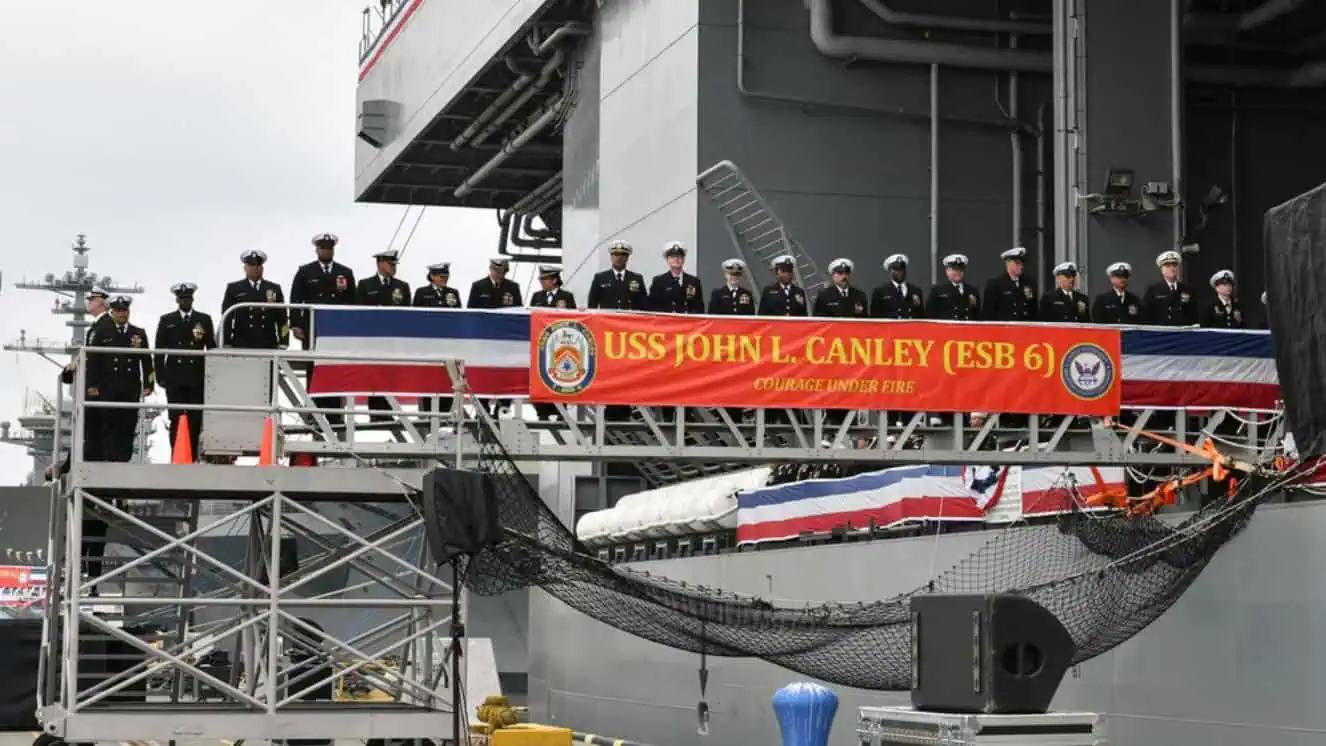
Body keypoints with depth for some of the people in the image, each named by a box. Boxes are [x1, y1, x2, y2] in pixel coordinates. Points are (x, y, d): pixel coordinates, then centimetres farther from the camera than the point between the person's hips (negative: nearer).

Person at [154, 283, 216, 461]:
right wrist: (161, 377, 2)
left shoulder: (204, 320, 9)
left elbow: (212, 348, 8)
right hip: (174, 379, 0)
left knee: (195, 420, -2)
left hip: (197, 379, 0)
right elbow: (159, 350, 9)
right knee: (176, 420, -3)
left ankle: (192, 457, 3)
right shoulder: (166, 320, 9)